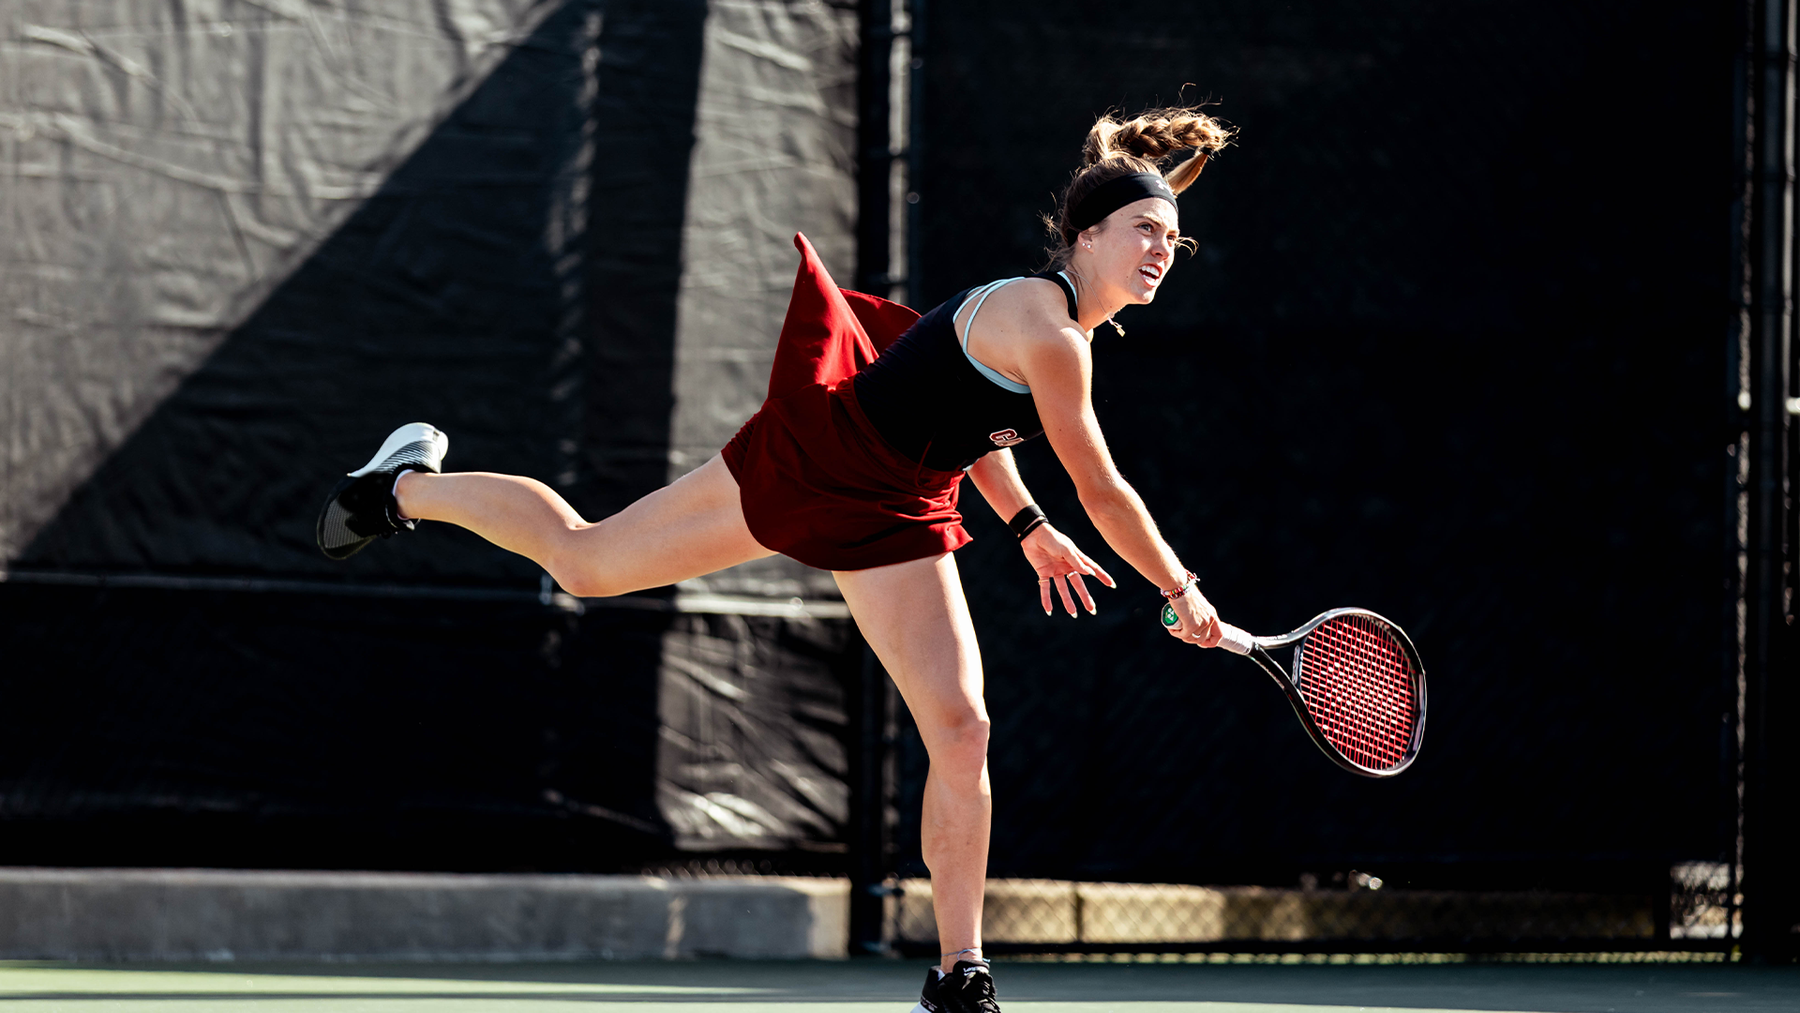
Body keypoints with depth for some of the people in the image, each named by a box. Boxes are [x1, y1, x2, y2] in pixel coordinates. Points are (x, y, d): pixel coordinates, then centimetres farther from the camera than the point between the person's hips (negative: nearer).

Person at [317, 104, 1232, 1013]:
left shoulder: (1053, 314, 5)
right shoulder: (1050, 335, -25)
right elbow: (1103, 495, -23)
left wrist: (1029, 528, 19)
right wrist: (1182, 592, -14)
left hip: (889, 523, 8)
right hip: (807, 457, -8)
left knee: (961, 734, -7)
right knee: (580, 560, 7)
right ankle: (408, 485, 34)